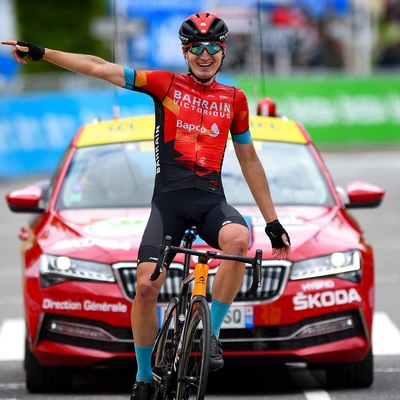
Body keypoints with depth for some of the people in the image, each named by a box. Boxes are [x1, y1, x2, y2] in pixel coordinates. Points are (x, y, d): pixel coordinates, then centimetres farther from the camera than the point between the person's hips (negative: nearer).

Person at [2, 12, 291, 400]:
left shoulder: (234, 99, 11)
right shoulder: (167, 84, 5)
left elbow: (249, 161, 17)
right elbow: (101, 68, -1)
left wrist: (273, 222, 15)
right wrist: (41, 52, -7)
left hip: (210, 199, 1)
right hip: (170, 197, -1)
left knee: (239, 239, -33)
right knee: (146, 284, -14)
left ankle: (212, 334, -16)